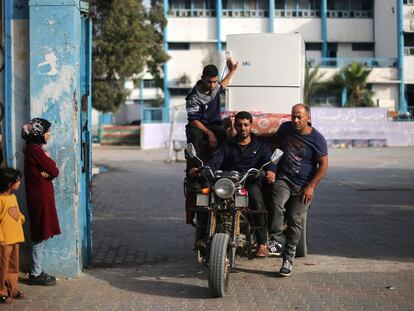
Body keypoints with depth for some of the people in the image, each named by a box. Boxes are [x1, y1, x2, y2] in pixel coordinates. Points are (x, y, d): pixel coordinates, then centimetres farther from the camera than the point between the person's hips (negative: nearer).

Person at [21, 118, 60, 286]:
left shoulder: (35, 148, 14)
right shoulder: (35, 150, -18)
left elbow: (52, 170, 10)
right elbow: (54, 171, -17)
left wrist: (47, 173, -10)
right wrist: (49, 172, 3)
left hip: (41, 195, 10)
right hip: (40, 195, -10)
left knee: (40, 236, 14)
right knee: (40, 236, -4)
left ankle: (37, 271, 20)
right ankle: (36, 274, 2)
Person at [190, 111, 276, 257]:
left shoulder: (261, 145, 20)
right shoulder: (227, 146, 22)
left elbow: (268, 160, 2)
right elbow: (214, 162, 6)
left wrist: (270, 170, -24)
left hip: (251, 181, -1)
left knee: (257, 200, -36)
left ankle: (262, 243, -28)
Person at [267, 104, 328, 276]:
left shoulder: (317, 139, -7)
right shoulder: (286, 128, 5)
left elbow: (323, 164, -5)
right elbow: (276, 141, 30)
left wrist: (310, 186, -10)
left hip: (303, 186, -2)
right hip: (284, 178, 2)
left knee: (295, 220, -6)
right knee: (277, 203, -28)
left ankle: (288, 258, 4)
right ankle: (275, 241, -21)